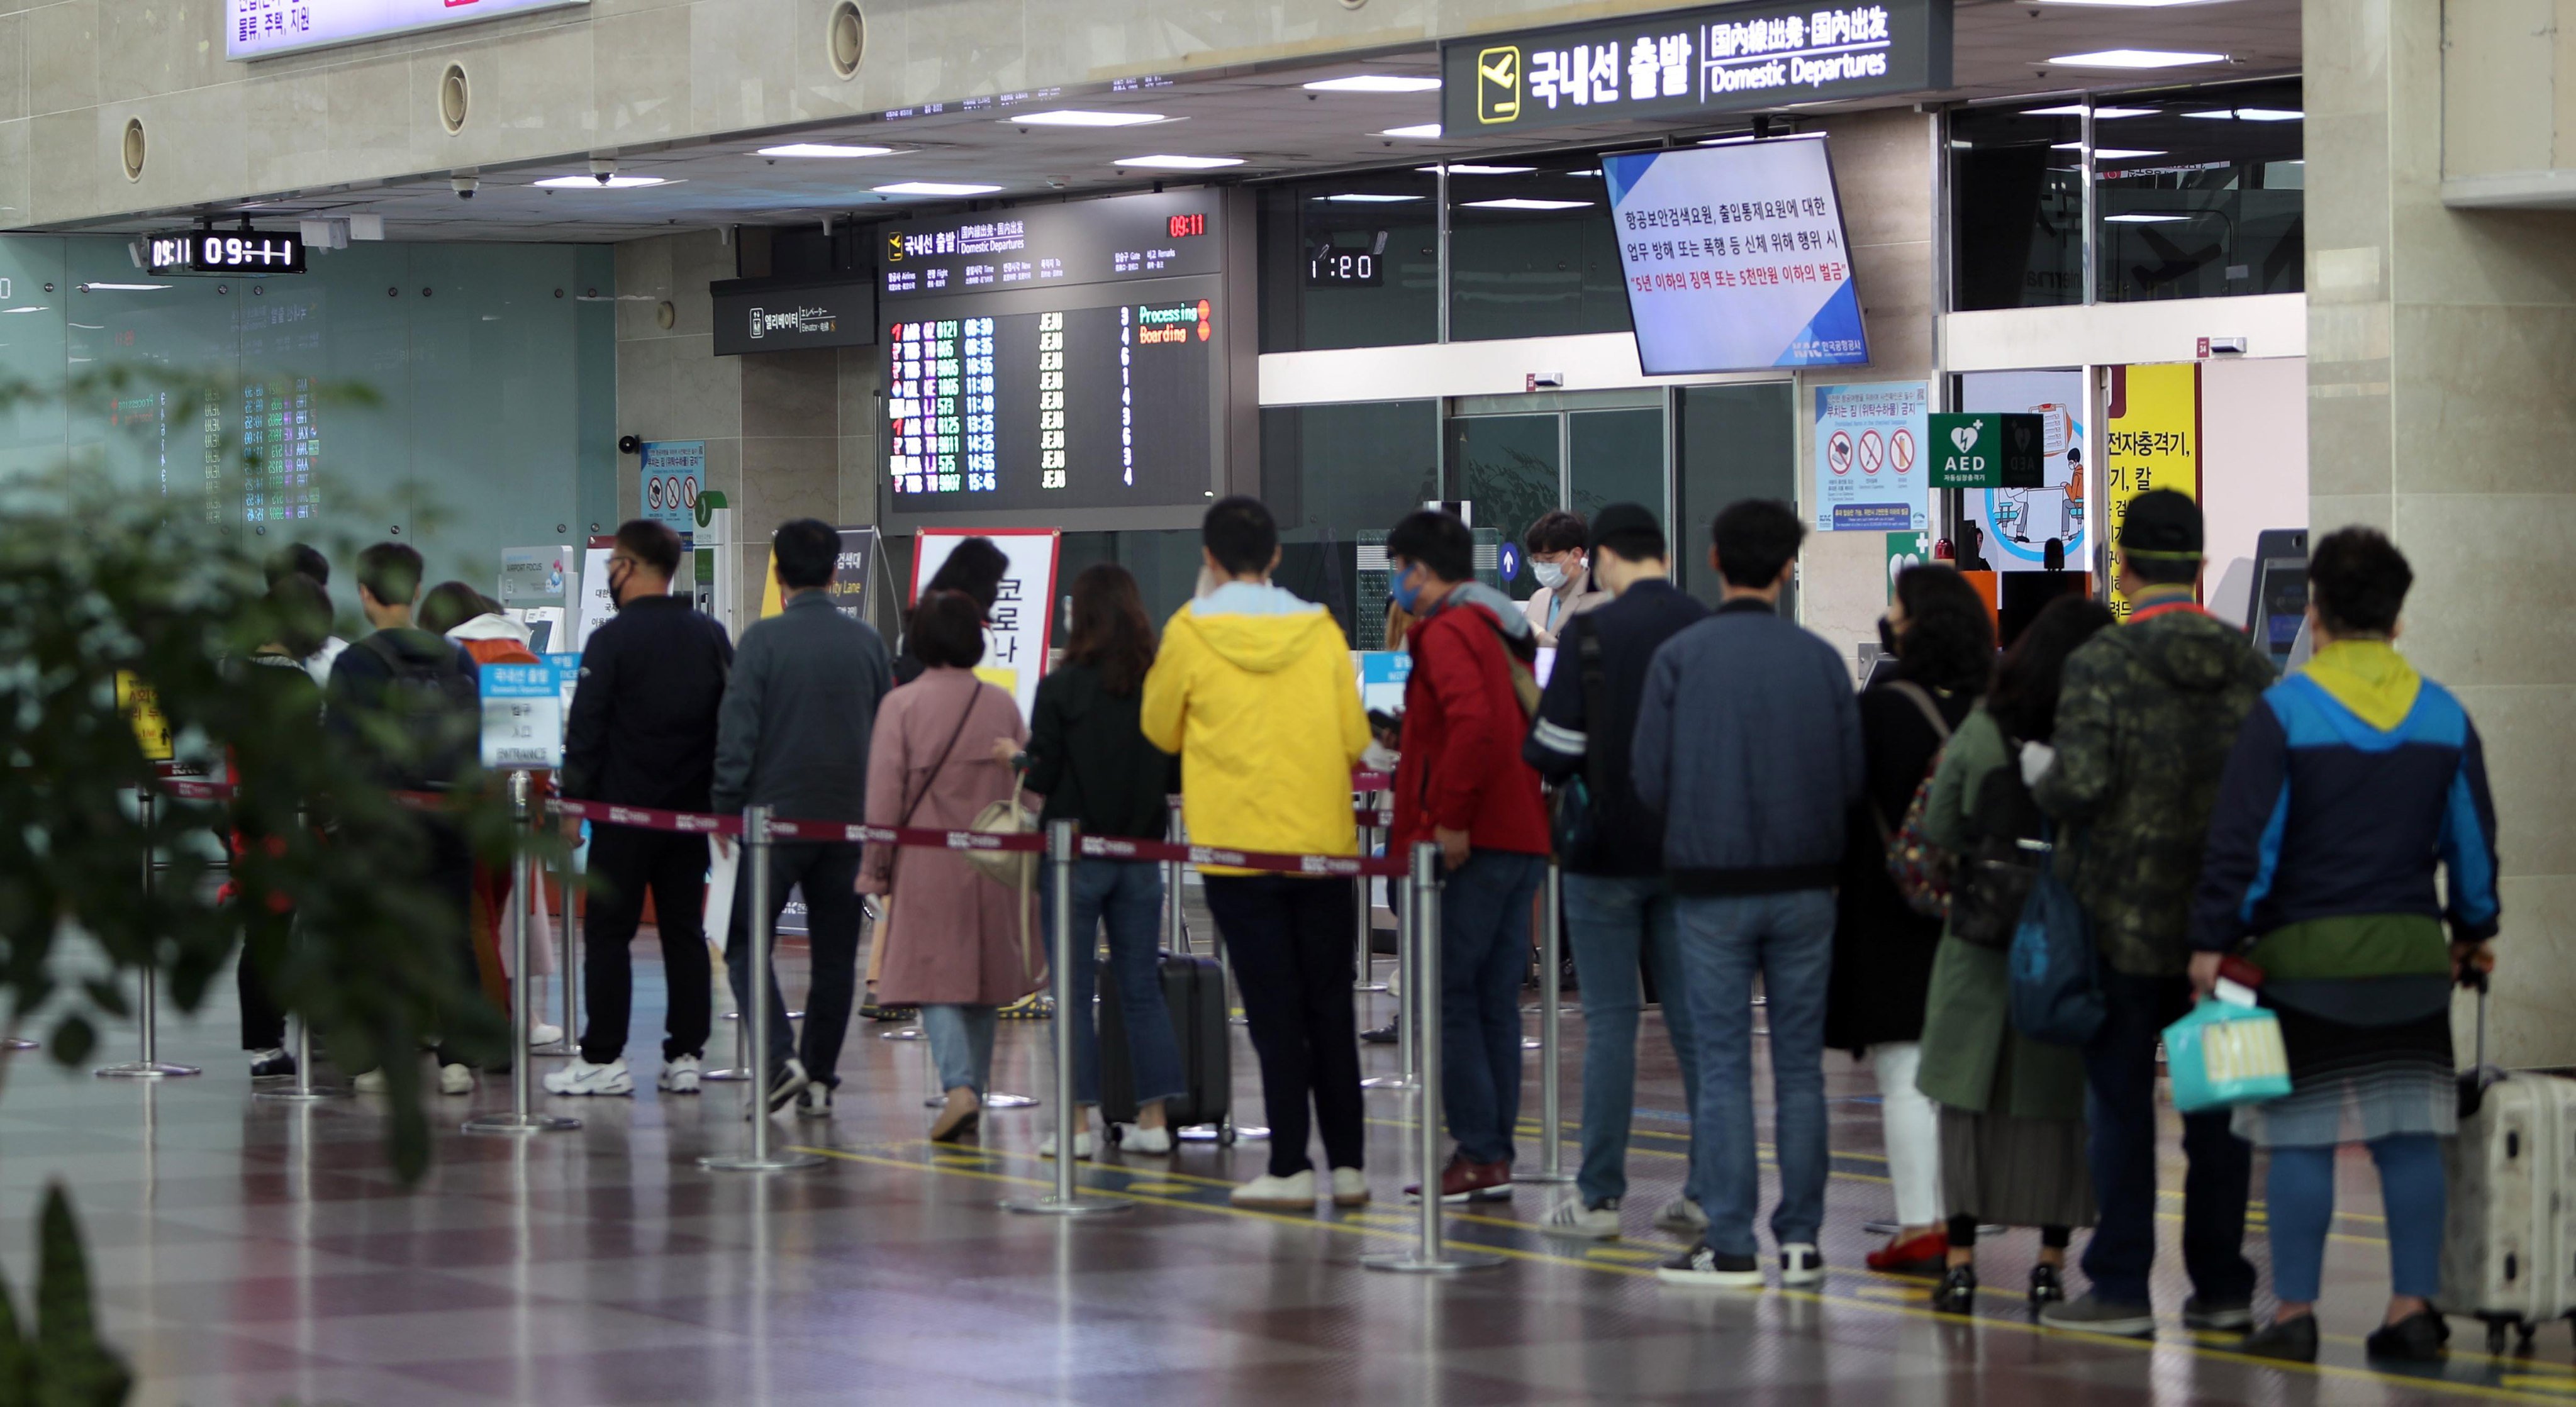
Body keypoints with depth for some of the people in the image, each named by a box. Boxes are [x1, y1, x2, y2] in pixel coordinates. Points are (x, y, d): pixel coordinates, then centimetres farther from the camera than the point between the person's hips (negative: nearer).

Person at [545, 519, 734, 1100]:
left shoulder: (612, 640, -11)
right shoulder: (712, 638, 8)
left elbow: (585, 732, -11)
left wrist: (574, 800, -4)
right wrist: (720, 800, 17)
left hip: (626, 811, -5)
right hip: (691, 811, 5)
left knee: (609, 933, 0)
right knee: (685, 931, 9)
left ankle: (603, 1058, -2)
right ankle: (686, 1056, 8)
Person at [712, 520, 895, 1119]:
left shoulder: (763, 639, -8)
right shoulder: (867, 642, 6)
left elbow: (738, 730, -10)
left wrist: (725, 807, -2)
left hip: (776, 815, -4)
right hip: (849, 819, 4)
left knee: (746, 944, 4)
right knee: (834, 953, 9)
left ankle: (781, 1058, -14)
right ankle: (820, 1080, 9)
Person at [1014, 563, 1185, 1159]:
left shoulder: (1061, 688, -11)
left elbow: (1041, 777, -10)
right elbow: (1180, 777, 3)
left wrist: (1015, 757, 9)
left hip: (1075, 857, -3)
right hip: (1141, 856, 3)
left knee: (1073, 992, 2)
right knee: (1142, 987, 10)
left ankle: (1076, 1124, 2)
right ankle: (1153, 1118, 10)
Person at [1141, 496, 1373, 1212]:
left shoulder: (1192, 632, -7)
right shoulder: (1321, 631, 0)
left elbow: (1160, 729, 7)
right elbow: (1355, 739, 2)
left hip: (1238, 849, -2)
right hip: (1323, 843, 2)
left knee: (1275, 1011, 0)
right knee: (1330, 1006, 9)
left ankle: (1290, 1170, -2)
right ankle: (1347, 1165, 11)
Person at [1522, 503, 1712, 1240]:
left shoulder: (1591, 634, -12)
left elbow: (1553, 753, -12)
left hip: (1608, 853, -4)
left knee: (1610, 1020, 0)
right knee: (1695, 1019, 8)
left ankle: (1599, 1195, 2)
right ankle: (1709, 1190, 9)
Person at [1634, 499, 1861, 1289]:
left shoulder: (1679, 658, -6)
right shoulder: (1821, 660, -2)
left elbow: (1649, 780, -6)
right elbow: (1853, 778, -1)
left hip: (1711, 883, -2)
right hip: (1804, 883, 2)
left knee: (1722, 1066, 3)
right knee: (1801, 1062, 8)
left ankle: (1730, 1244, 1)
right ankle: (1801, 1239, 8)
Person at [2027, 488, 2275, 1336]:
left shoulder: (2101, 664, -12)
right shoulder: (2249, 666, 2)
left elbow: (2078, 787, -18)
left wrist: (2040, 773, 4)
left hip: (2126, 917, -4)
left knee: (2121, 1101, 3)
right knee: (2218, 1104, 9)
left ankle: (2121, 1288, 4)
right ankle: (2221, 1287, 13)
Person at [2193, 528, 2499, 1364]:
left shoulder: (2286, 711, -7)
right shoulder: (2444, 715, 6)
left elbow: (2241, 839, -10)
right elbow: (2473, 836, 14)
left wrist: (2214, 941, -6)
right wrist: (2473, 931, 27)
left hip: (2305, 952, -4)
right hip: (2413, 952, 4)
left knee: (2302, 1136, 0)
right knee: (2410, 1135, 7)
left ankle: (2294, 1313, 1)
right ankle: (2414, 1308, 5)